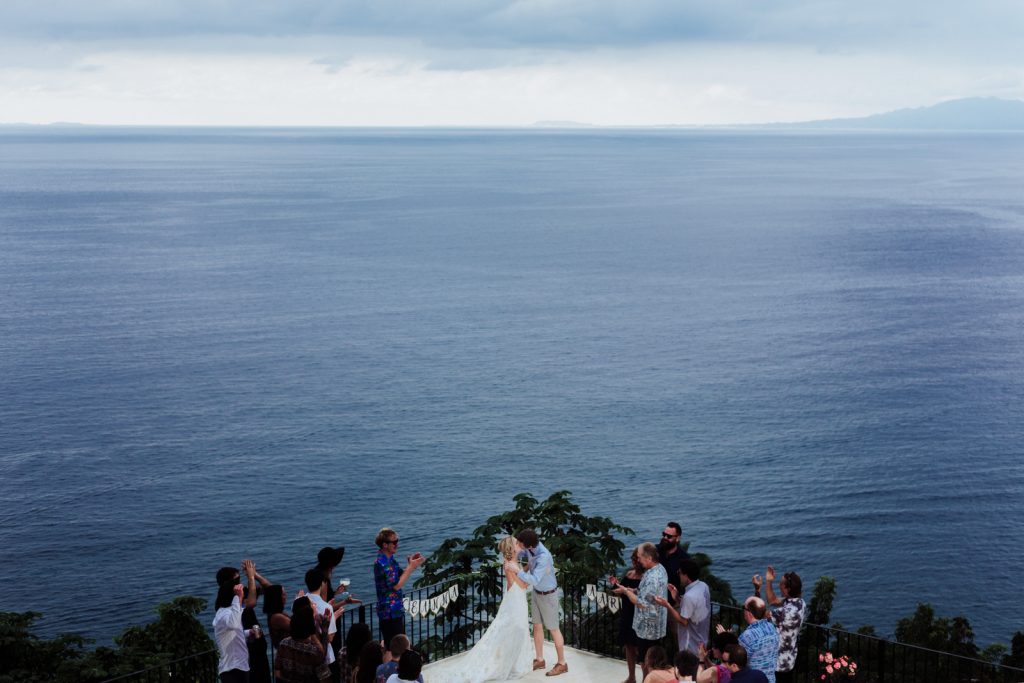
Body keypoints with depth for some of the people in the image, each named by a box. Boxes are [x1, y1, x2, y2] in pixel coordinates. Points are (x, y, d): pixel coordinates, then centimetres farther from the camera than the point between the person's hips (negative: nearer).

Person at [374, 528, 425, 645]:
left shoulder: (390, 559, 9)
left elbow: (401, 575, 16)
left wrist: (410, 564, -1)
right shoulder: (381, 563, -20)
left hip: (397, 610, 10)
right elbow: (396, 585, -23)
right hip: (389, 613, -10)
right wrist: (411, 567, -19)